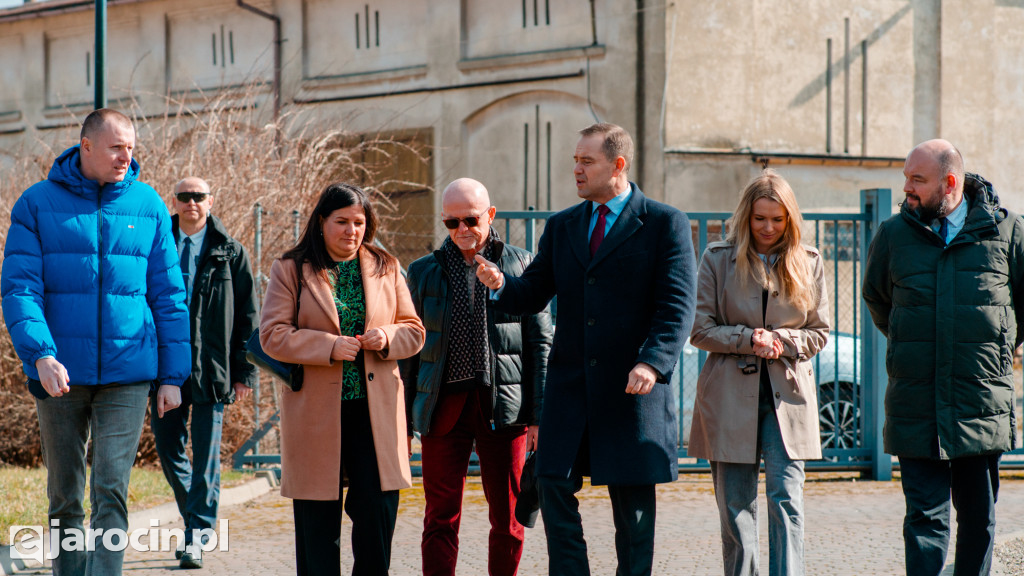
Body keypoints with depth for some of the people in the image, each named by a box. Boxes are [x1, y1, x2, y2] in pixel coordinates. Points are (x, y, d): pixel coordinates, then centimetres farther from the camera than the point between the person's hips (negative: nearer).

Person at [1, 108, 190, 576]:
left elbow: (168, 296, 9)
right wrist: (40, 354, -20)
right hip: (61, 374, 0)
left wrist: (173, 374, 5)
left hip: (128, 376, 0)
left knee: (111, 493, -9)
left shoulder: (148, 206, 6)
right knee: (64, 497, 8)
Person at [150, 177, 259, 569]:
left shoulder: (230, 253, 4)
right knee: (167, 446, 7)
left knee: (206, 452, -2)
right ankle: (198, 518, 27)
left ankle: (196, 536, 1)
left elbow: (247, 316, 4)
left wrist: (244, 371, -2)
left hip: (212, 367, -2)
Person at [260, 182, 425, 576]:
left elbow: (413, 330, 14)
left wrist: (388, 337, -8)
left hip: (374, 408, 2)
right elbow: (273, 335, -5)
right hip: (316, 410, -2)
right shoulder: (290, 270, 2)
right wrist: (329, 347, -16)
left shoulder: (386, 268, 12)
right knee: (318, 518, 2)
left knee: (380, 506, -4)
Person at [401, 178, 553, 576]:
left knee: (506, 520, 4)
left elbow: (541, 343, 5)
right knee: (441, 518, 0)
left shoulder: (520, 265, 7)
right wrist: (403, 421, 7)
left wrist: (540, 415, -2)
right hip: (444, 406, 1)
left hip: (504, 407, -1)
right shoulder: (424, 271, 12)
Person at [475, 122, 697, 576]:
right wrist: (501, 283, -12)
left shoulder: (665, 224, -1)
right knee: (553, 486, -3)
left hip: (633, 388, -4)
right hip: (570, 384, 4)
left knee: (633, 502, 3)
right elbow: (532, 296, 11)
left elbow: (677, 305, -9)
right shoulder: (562, 227, 14)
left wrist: (652, 362, -23)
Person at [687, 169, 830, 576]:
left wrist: (780, 341, -10)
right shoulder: (718, 258, 3)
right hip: (730, 394, 0)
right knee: (736, 507, 3)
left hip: (787, 393, 0)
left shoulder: (808, 263, 7)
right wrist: (747, 340, -13)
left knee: (787, 500, -9)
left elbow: (818, 333, 10)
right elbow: (700, 329, 1)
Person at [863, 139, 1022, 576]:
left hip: (982, 405, 0)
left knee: (979, 517, 10)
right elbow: (876, 298, 22)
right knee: (925, 516, -6)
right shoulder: (893, 235, 4)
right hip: (916, 406, 0)